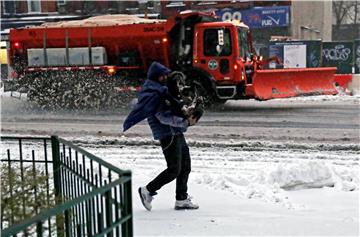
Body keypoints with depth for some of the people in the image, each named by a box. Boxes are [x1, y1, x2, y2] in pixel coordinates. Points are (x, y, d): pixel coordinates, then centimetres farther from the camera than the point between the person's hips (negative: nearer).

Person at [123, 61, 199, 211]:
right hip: (167, 135, -10)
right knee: (174, 169, -7)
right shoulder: (153, 95, -16)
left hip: (176, 133, 10)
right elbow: (164, 118, -23)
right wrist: (186, 122, -22)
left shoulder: (163, 90, 15)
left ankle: (181, 199, 21)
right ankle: (148, 191, 9)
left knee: (185, 167, 13)